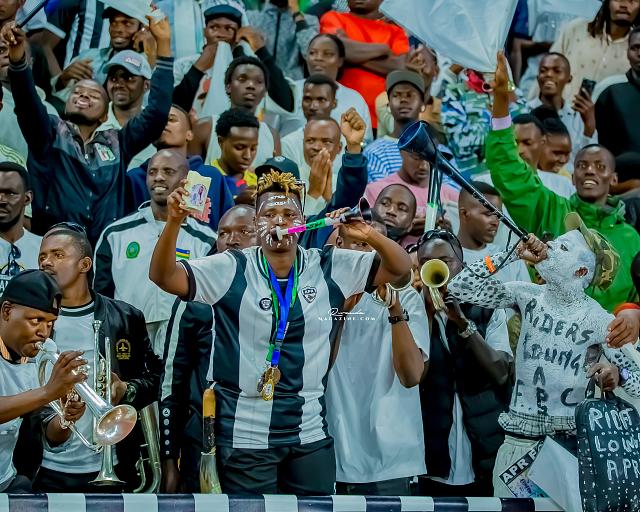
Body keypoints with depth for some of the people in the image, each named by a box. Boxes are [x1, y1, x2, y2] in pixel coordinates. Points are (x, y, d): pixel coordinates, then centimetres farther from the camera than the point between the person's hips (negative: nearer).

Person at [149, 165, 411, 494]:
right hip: (246, 434, -3)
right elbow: (163, 277, -15)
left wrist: (369, 236, -17)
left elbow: (400, 268, 3)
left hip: (310, 432, 3)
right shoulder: (231, 269, -6)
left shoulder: (329, 268, 1)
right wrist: (174, 221, -31)